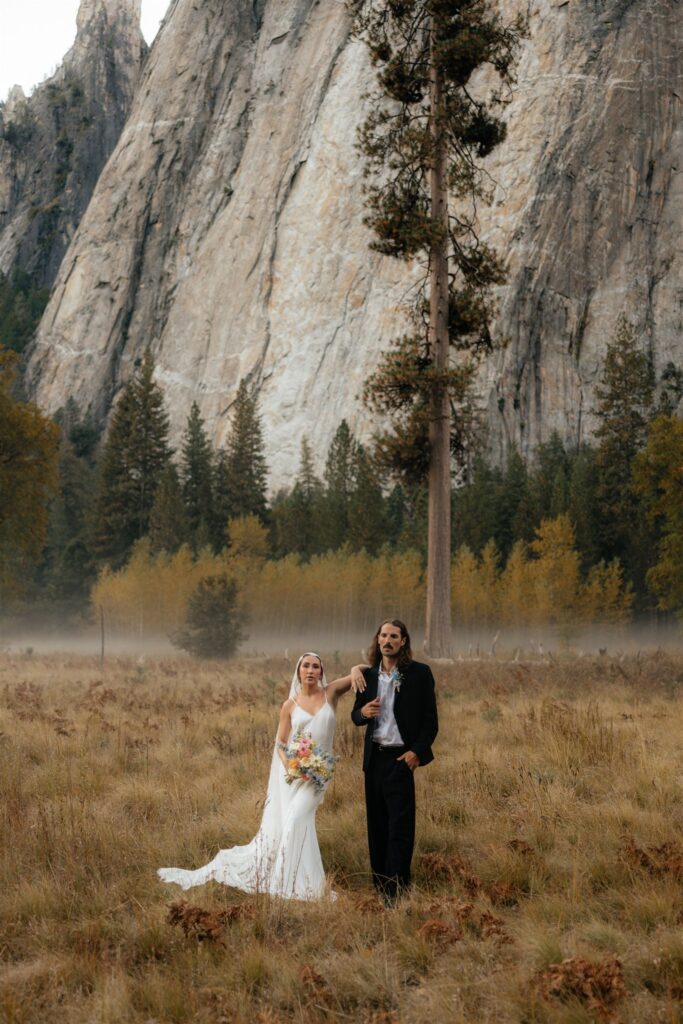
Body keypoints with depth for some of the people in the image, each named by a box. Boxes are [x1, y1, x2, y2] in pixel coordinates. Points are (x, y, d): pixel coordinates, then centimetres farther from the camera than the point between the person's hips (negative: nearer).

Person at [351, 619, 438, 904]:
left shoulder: (419, 673, -4)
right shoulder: (367, 675, 8)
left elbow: (430, 718, -3)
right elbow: (356, 715, 16)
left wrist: (417, 751, -13)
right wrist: (363, 713, -8)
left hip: (402, 757, -5)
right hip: (374, 757, 5)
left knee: (399, 825, -6)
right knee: (376, 824, 10)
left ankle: (396, 891, -5)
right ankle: (379, 887, 18)